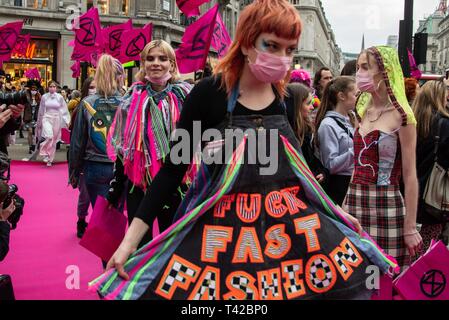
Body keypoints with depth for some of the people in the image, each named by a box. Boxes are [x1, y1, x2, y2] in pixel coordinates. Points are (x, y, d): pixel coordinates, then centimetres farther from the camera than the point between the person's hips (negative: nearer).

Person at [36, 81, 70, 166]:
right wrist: (39, 122, 17)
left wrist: (66, 121, 1)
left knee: (54, 140, 8)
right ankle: (45, 154, -5)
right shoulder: (44, 97, 1)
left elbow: (64, 110, 6)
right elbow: (41, 110, 11)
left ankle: (50, 159, 21)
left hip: (56, 120, 1)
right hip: (47, 118, -1)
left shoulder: (60, 97, 0)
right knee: (49, 136, -25)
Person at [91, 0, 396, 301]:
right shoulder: (209, 94, -12)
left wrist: (334, 210, 21)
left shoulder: (287, 98, 2)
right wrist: (131, 238, -12)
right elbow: (173, 169, -8)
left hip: (290, 226, 5)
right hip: (223, 230, -4)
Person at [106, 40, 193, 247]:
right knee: (139, 245, 10)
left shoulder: (185, 97, -2)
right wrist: (115, 191, 9)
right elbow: (122, 149, 9)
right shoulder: (133, 99, 5)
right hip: (138, 185, 2)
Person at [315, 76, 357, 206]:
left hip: (355, 183, 8)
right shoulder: (328, 125, -13)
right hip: (340, 187, -8)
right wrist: (355, 151, -26)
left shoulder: (349, 121, 11)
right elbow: (331, 165, -18)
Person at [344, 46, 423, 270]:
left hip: (386, 208, -6)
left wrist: (410, 227, -10)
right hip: (355, 203, 6)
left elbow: (410, 176, -9)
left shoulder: (401, 117, -8)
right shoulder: (363, 112, 11)